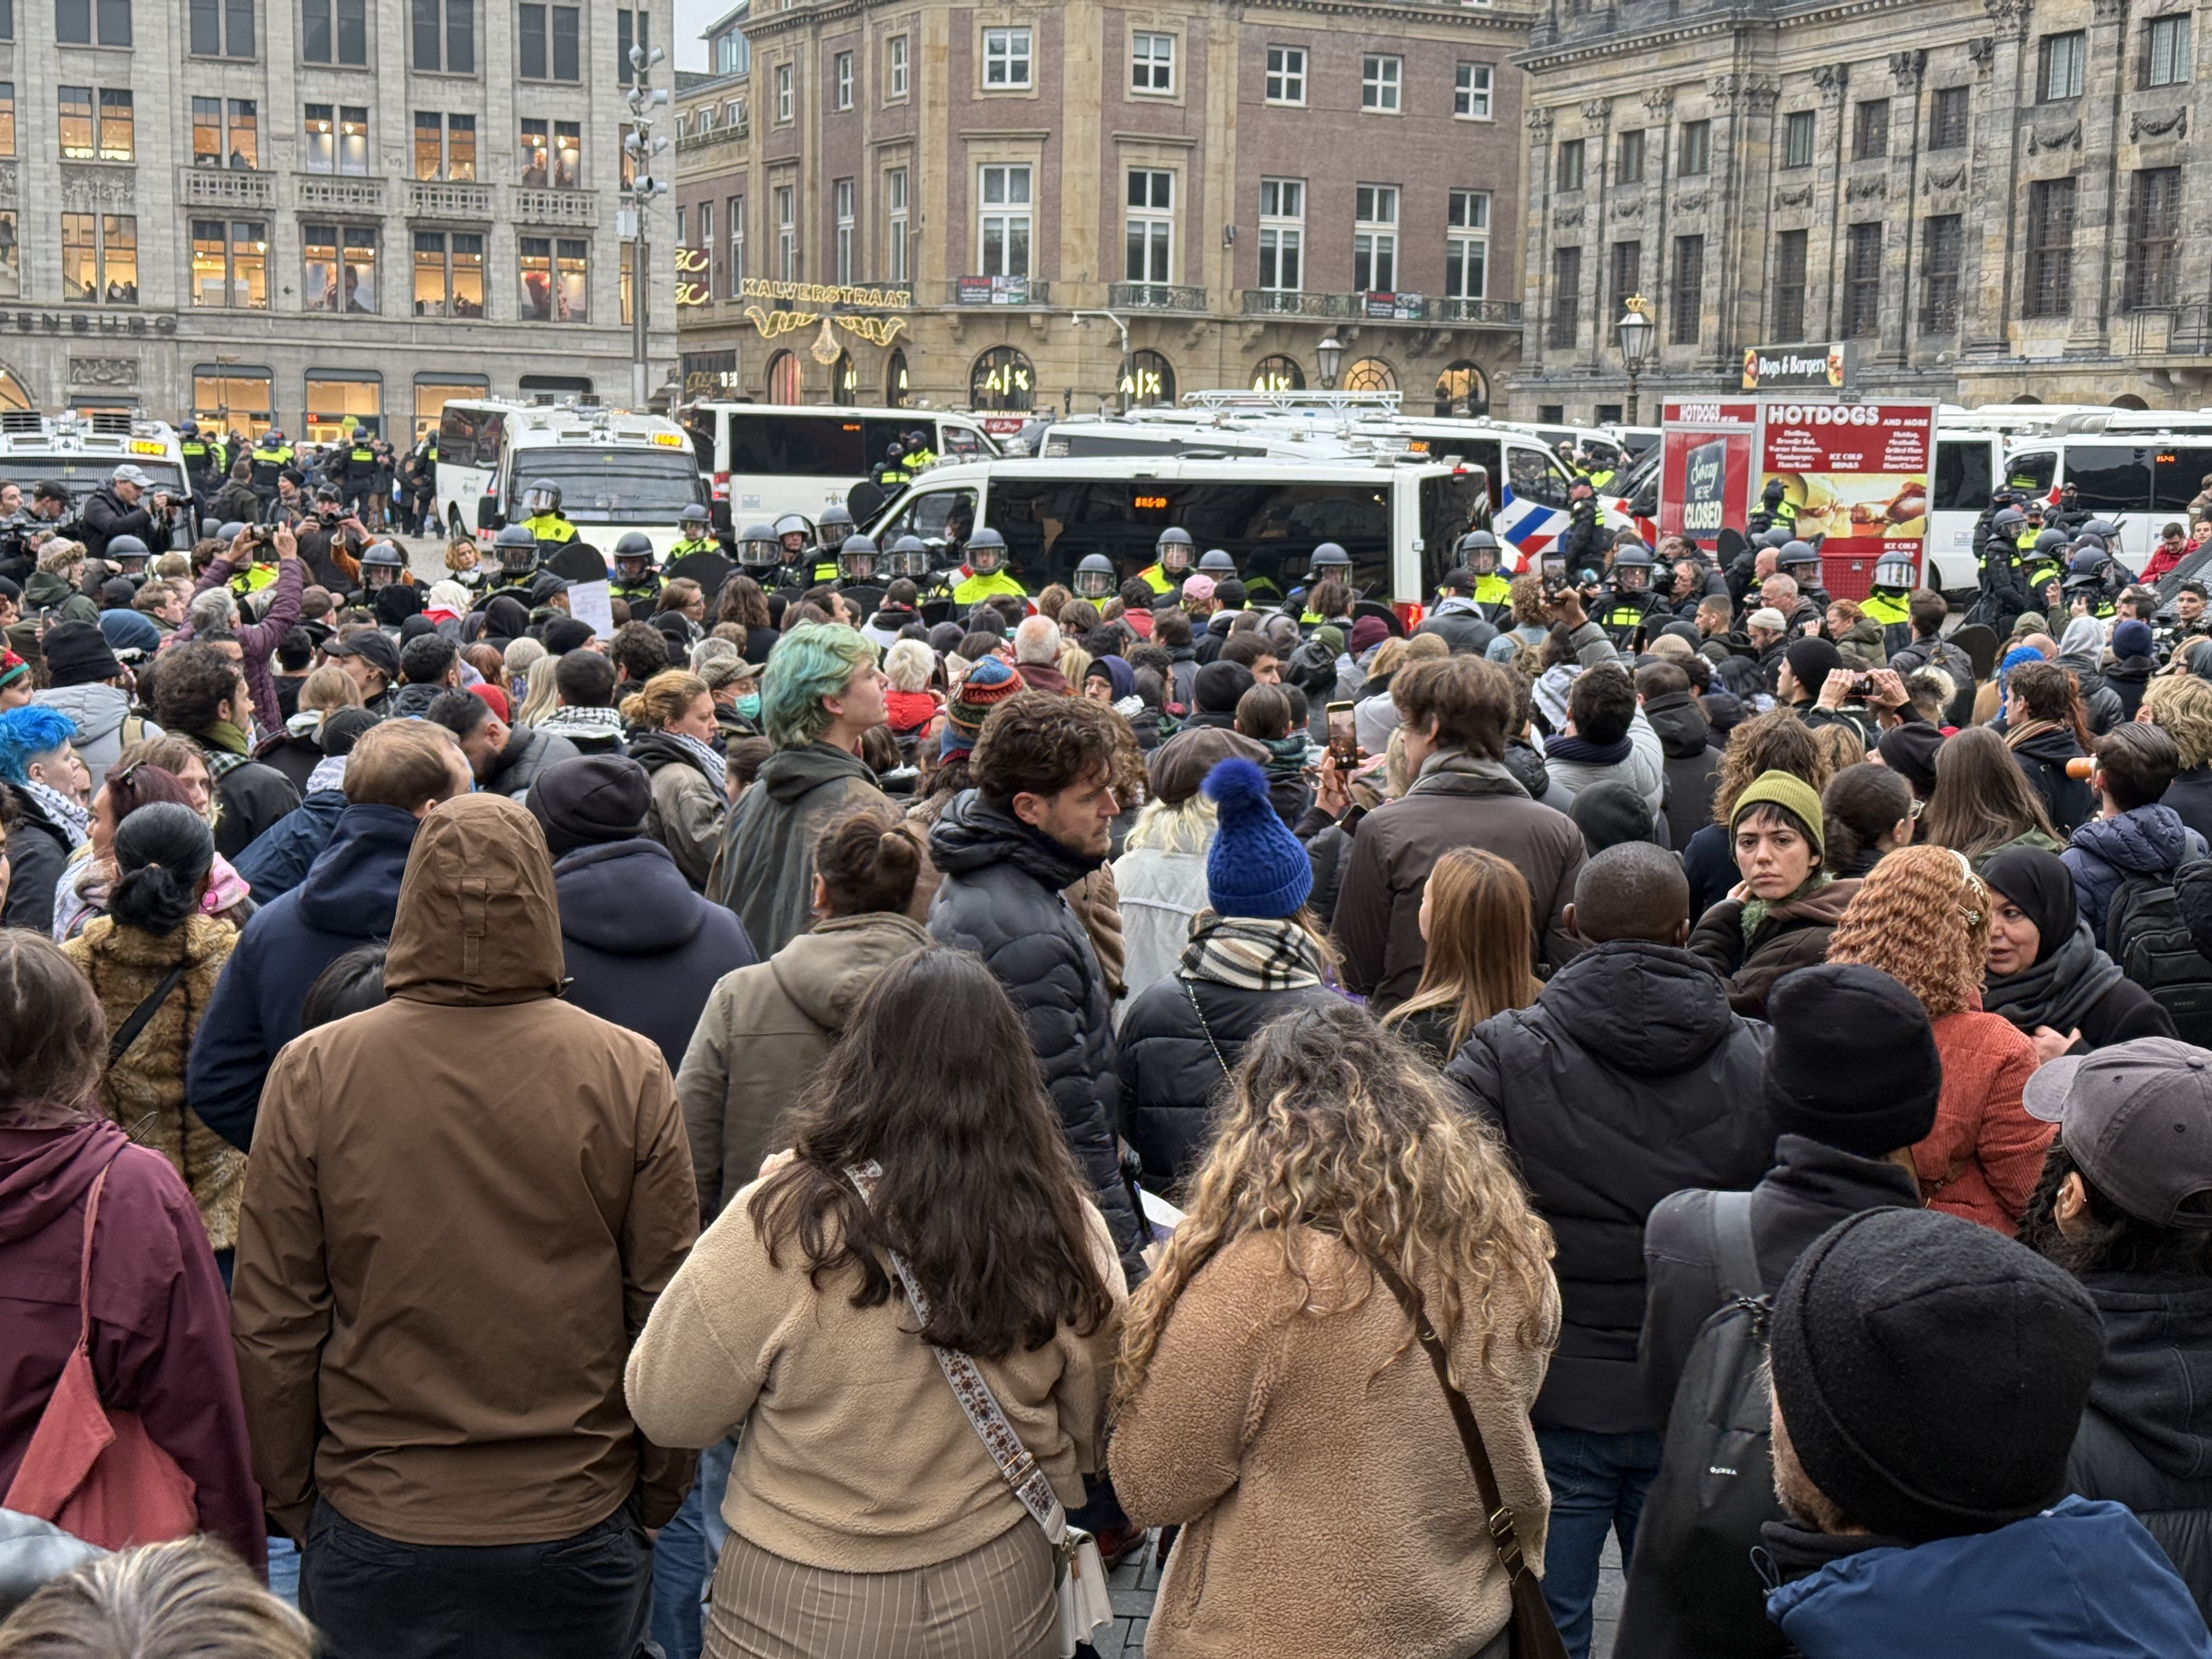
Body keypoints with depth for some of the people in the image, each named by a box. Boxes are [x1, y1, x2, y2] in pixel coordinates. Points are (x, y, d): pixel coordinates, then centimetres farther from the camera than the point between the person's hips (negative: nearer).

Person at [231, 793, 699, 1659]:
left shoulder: (312, 1074, -9)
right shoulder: (630, 1074, -9)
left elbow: (272, 1325, -3)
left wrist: (291, 1501, 11)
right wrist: (656, 1500, 10)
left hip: (373, 1539, 0)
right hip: (578, 1528, 0)